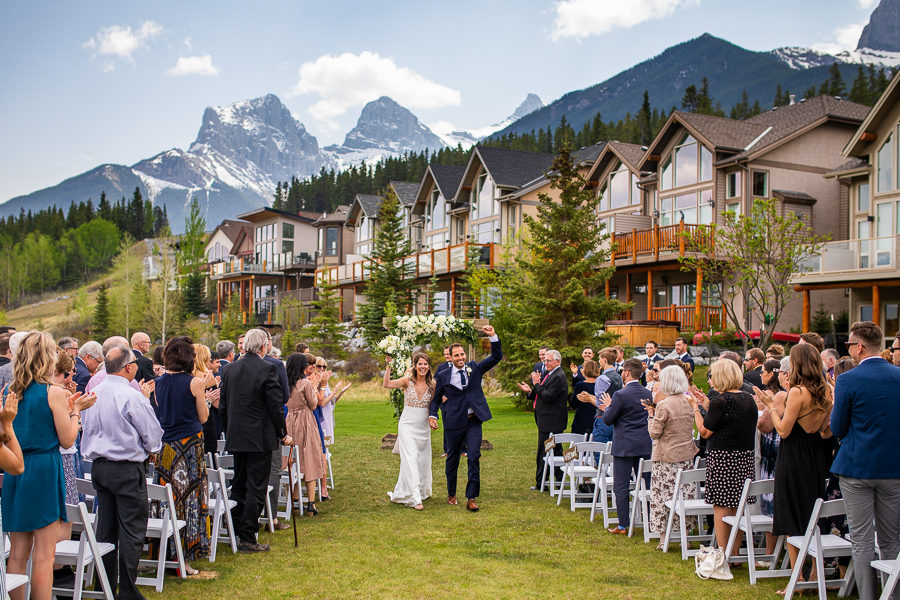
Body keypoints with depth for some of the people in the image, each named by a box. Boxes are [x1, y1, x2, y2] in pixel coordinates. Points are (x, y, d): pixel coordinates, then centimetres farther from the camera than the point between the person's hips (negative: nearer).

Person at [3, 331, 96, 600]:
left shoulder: (11, 392, 5)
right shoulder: (53, 393, -12)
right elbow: (67, 440, -8)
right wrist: (75, 410, 4)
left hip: (14, 471, 6)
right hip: (44, 471, -6)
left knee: (17, 553, 14)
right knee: (44, 555, 1)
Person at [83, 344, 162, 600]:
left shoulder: (93, 394, 3)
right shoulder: (132, 396, -17)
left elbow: (87, 431, 14)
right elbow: (153, 435, -11)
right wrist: (147, 450, 9)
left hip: (99, 466, 7)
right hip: (128, 470, -7)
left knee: (106, 528, 14)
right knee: (132, 529, 0)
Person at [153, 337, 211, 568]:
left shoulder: (159, 383, 5)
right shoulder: (194, 383, -10)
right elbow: (203, 418, -2)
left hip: (165, 447, 5)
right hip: (188, 446, -5)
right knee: (188, 500, 3)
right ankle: (182, 558, 7)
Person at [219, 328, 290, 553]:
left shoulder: (231, 368, 6)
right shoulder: (267, 369, -13)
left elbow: (223, 405, 11)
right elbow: (275, 406, -13)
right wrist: (283, 434, -2)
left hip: (236, 438, 6)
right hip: (260, 437, -6)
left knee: (238, 486, 16)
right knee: (256, 488, 0)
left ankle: (237, 533, 24)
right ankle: (248, 538, 2)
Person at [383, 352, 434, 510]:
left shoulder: (432, 384, 2)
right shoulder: (408, 380, -6)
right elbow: (386, 384, -18)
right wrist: (389, 366, -24)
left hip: (424, 427, 4)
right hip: (408, 425, -3)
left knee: (423, 461, 12)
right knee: (410, 459, -11)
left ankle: (422, 491, 32)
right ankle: (415, 498, -14)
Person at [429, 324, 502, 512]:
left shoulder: (475, 368, 4)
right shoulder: (443, 376, 2)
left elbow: (496, 357, -2)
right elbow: (436, 399, 10)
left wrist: (493, 336, -15)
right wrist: (432, 416, -6)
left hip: (474, 422, 0)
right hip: (454, 423, 0)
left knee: (474, 457, -11)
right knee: (452, 459, 12)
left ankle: (471, 498, -4)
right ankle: (451, 494, 32)